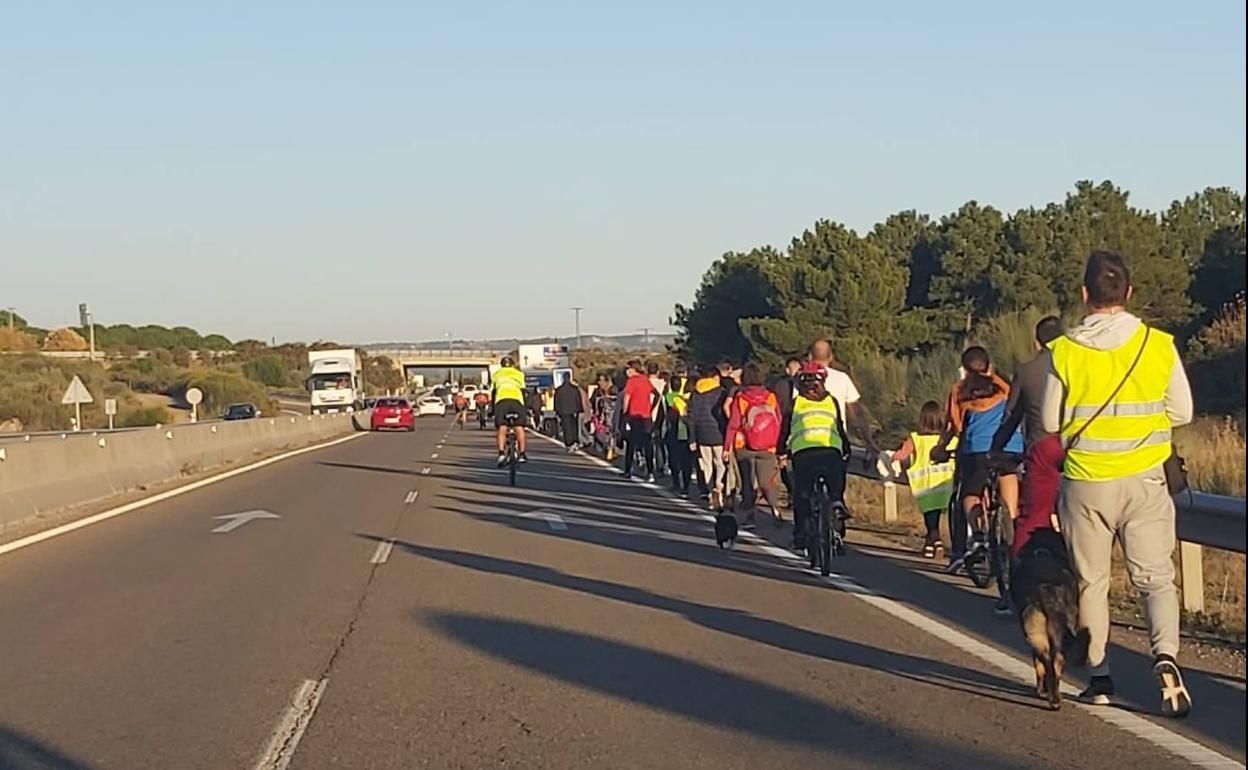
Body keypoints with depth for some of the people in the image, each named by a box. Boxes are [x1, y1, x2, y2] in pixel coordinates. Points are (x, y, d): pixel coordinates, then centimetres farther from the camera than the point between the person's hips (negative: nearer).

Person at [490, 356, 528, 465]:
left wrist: (493, 411, 29)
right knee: (519, 427, 2)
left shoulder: (496, 374, 30)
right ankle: (522, 454, -6)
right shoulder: (519, 374, 28)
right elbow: (523, 391, 21)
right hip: (516, 399, 0)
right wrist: (526, 411, 22)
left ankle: (501, 453, -21)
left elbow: (492, 393, 25)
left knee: (502, 428, -4)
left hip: (501, 399, 0)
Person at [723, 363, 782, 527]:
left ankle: (750, 515, 3)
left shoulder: (740, 398, -6)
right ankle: (775, 507, -21)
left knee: (748, 483, 9)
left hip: (744, 447, -1)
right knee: (766, 482, 5)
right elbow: (779, 424, 3)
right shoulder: (771, 397, 0)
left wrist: (727, 447, 1)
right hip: (767, 448, 1)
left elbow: (733, 425, -5)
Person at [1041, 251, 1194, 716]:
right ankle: (1165, 655, -16)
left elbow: (1050, 423, -2)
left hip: (1085, 481, 0)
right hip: (1145, 481, 1)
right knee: (1155, 577, 8)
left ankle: (1100, 677, 16)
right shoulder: (1159, 346, -6)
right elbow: (1182, 412, 3)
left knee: (1091, 582, 12)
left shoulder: (1063, 352, -9)